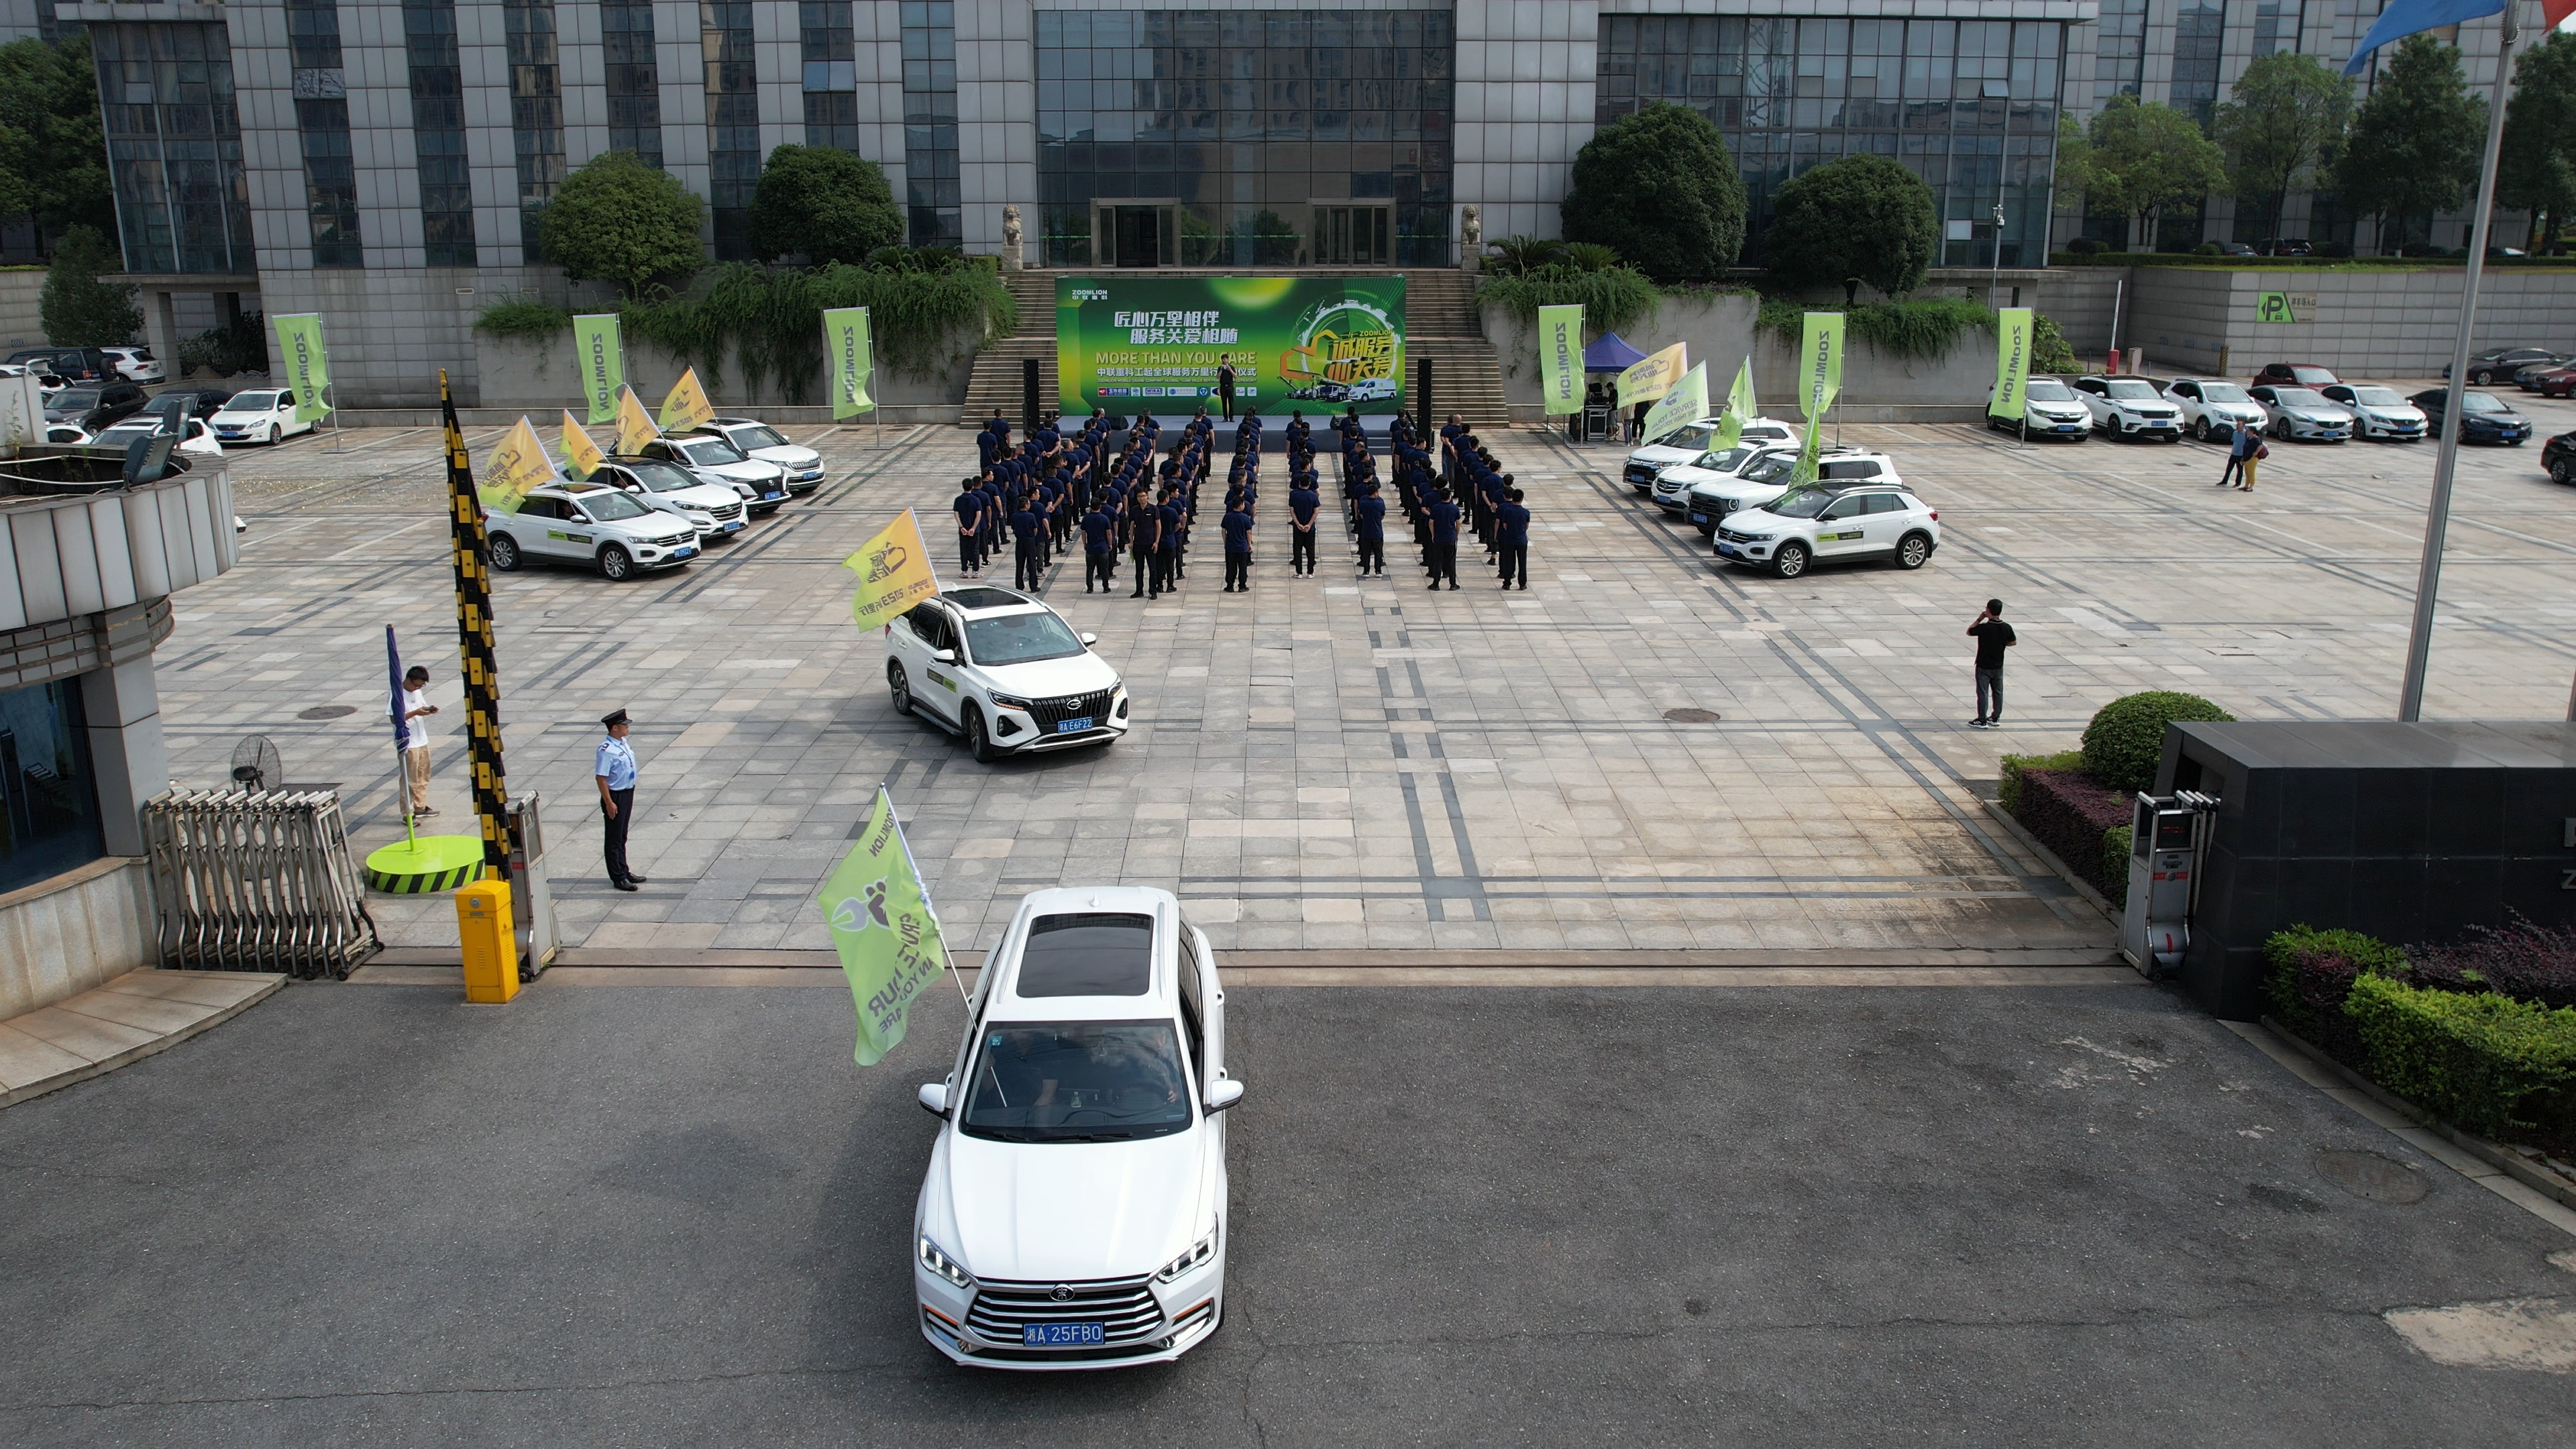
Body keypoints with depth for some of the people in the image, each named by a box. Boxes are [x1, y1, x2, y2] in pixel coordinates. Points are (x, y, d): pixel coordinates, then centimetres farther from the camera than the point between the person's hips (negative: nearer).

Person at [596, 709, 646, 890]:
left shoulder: (623, 743, 4)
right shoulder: (606, 750, -23)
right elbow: (601, 778, -23)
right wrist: (609, 803, -22)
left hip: (628, 793, 9)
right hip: (615, 796, -9)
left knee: (622, 837, 20)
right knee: (613, 839, 5)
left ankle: (624, 872, 32)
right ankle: (618, 878, 13)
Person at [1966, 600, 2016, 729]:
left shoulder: (1984, 628, -21)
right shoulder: (2006, 628, -7)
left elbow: (1969, 631, -4)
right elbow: (2013, 642, 7)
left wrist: (1979, 620, 1)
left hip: (1984, 666, -5)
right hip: (1998, 666, 5)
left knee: (1983, 693, 2)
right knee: (1998, 692, 16)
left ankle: (1982, 721, 5)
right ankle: (1996, 717, 26)